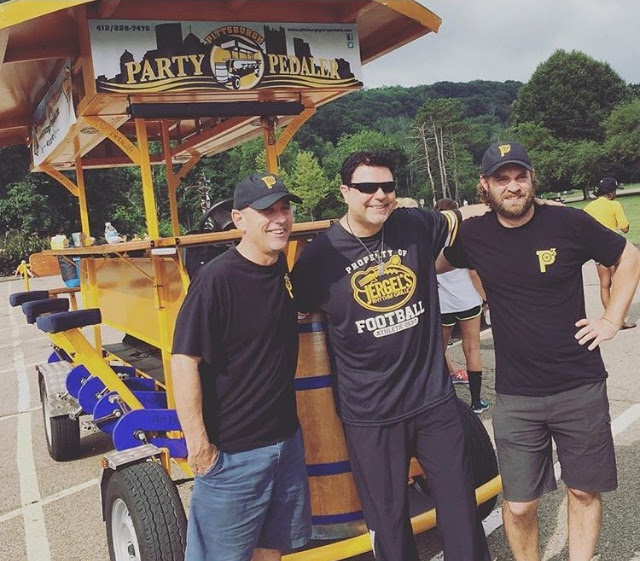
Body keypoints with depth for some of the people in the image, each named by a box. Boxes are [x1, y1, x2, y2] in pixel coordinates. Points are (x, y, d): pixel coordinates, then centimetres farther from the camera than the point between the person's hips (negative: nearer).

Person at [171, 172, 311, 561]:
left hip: (286, 438, 7)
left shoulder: (283, 269, 3)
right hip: (232, 450, -7)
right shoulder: (217, 279, -20)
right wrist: (198, 444, -20)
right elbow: (184, 360, -21)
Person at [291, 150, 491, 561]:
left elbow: (458, 218, 19)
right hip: (370, 415, -2)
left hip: (435, 399, 2)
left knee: (462, 510, 15)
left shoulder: (417, 226, -3)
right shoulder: (321, 256, -9)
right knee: (389, 520, 13)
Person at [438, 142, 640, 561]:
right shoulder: (474, 236, -3)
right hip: (516, 396, 1)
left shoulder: (569, 223, -8)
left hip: (581, 388, 0)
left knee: (585, 491, 14)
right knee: (519, 505, 6)